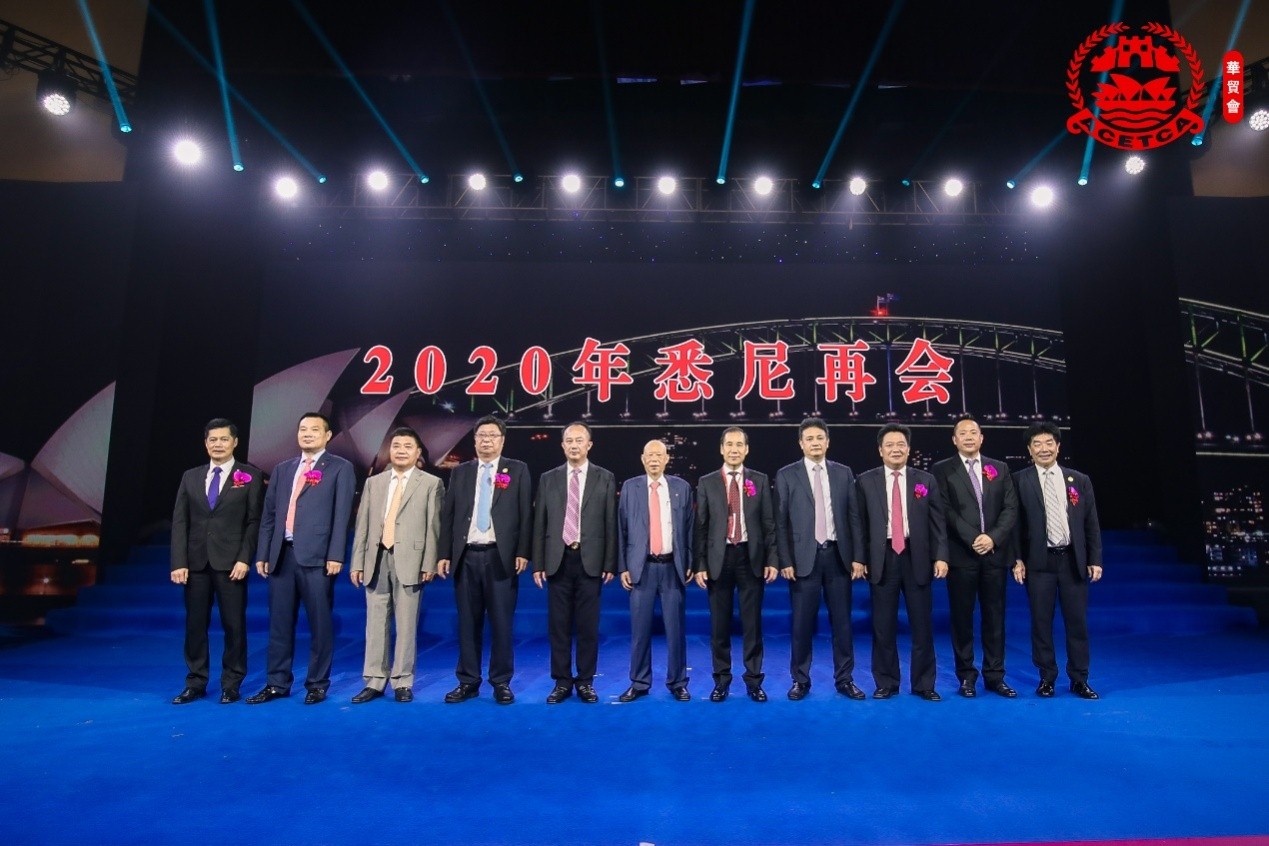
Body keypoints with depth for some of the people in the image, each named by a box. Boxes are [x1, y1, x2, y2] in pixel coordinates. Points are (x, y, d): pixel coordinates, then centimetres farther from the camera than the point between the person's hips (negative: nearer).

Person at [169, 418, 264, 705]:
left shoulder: (250, 476, 1)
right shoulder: (190, 477, 11)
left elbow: (254, 521, -3)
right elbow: (179, 522, 7)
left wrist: (244, 559, -12)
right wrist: (179, 562, -2)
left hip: (230, 563, -3)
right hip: (196, 562, 3)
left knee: (234, 624, 3)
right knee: (195, 624, 9)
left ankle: (231, 685, 15)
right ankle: (195, 684, 21)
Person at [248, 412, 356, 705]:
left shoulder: (339, 468, 2)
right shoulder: (282, 469, 18)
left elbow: (341, 515, -5)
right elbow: (269, 514, 16)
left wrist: (335, 555, -13)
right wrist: (262, 554, 9)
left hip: (316, 556, -5)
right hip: (282, 555, 5)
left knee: (320, 624, 2)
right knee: (280, 623, 11)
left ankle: (317, 684, 13)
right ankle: (277, 683, 22)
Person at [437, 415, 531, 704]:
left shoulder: (517, 470, 4)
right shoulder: (460, 472, 12)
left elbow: (525, 514, -1)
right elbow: (448, 515, 10)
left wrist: (522, 552, -8)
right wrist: (444, 554, 3)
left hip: (500, 557, -2)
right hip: (466, 557, 3)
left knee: (501, 623, 3)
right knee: (468, 623, 9)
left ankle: (501, 682, 14)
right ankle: (468, 681, 20)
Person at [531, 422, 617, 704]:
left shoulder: (605, 478, 4)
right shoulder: (548, 479, 7)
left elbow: (611, 524, 1)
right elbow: (539, 524, 6)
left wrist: (610, 564, -3)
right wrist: (538, 564, 1)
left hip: (590, 560, -1)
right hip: (558, 560, 1)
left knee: (588, 626, 5)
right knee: (558, 625, 7)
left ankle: (585, 682, 18)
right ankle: (562, 682, 19)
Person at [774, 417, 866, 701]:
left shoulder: (844, 473, 7)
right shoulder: (787, 475, 0)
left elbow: (854, 518, 6)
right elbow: (781, 522, -2)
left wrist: (858, 556, 0)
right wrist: (785, 561, -7)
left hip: (838, 555, 2)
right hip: (804, 557, -2)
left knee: (841, 620, 9)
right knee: (802, 622, 5)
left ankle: (844, 679, 22)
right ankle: (800, 680, 18)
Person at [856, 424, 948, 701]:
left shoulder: (926, 480, 6)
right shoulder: (866, 481, 3)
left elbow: (937, 523, 4)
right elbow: (860, 523, 2)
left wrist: (940, 556, -5)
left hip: (916, 557, 1)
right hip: (882, 558, -1)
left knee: (922, 624, 7)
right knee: (883, 625, 6)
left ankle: (924, 684, 20)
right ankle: (886, 683, 18)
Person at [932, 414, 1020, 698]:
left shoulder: (1000, 468, 11)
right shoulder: (943, 470, 1)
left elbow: (1011, 508, 3)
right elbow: (946, 511, -7)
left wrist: (992, 538, -11)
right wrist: (973, 539, -15)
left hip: (995, 554, 3)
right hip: (961, 555, -3)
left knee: (995, 617, 9)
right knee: (962, 618, 4)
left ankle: (995, 676, 19)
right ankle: (966, 676, 13)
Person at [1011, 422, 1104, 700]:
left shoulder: (1079, 480, 7)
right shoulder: (1020, 481, -1)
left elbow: (1091, 524, 9)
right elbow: (1015, 522, -2)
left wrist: (1095, 559, 4)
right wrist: (1017, 559, -7)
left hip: (1073, 560, 2)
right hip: (1039, 562, -2)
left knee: (1077, 622, 8)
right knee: (1041, 622, 5)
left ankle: (1079, 679, 20)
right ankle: (1047, 678, 17)